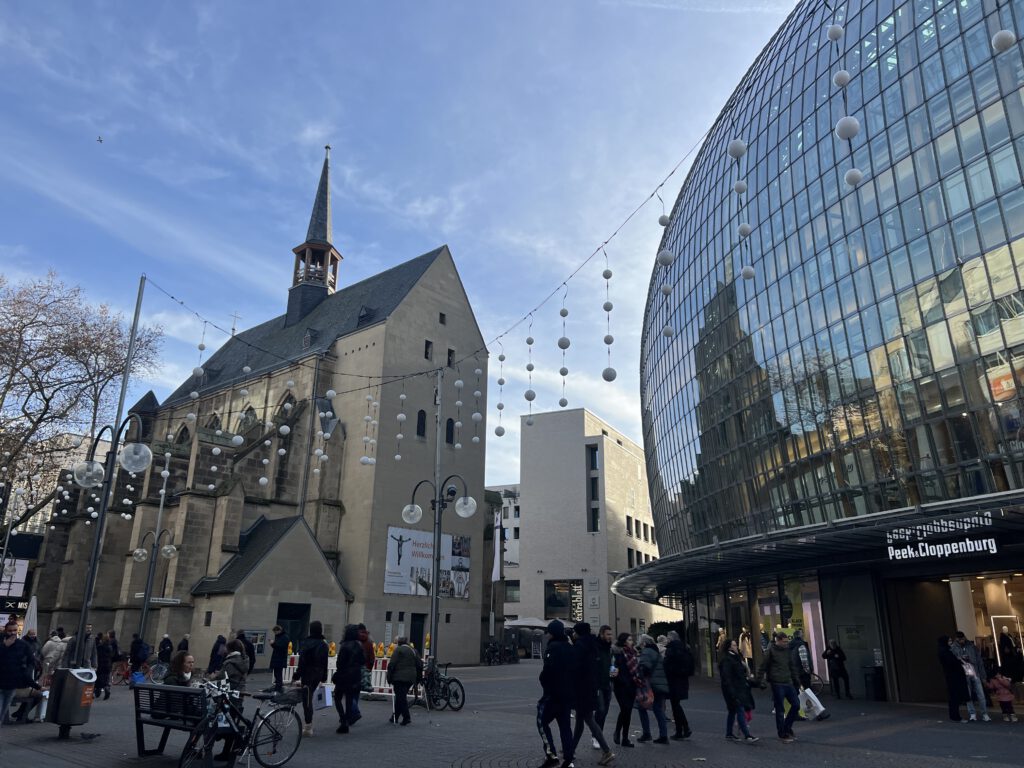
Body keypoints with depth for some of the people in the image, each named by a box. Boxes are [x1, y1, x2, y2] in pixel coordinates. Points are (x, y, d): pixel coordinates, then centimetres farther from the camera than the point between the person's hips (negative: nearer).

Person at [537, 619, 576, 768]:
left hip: (553, 693, -8)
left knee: (542, 722, 4)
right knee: (565, 725, 11)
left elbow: (548, 670, -23)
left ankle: (551, 755, -4)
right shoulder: (570, 648, 12)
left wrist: (543, 680, -5)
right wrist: (572, 688, 19)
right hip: (568, 693, 8)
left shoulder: (553, 648, -14)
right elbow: (575, 670, 16)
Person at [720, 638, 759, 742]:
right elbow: (726, 678, -20)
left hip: (740, 688, 10)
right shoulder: (726, 660, -15)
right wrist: (732, 693, -23)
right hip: (733, 690, -10)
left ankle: (729, 734, 23)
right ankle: (747, 735, -14)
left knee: (733, 711, 14)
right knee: (740, 710, -12)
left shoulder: (737, 657, 16)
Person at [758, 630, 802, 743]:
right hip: (777, 684, -6)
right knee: (780, 709, 0)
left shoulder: (787, 650, 10)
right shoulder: (771, 651, -8)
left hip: (788, 683, 6)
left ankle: (787, 728, 22)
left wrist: (796, 680, 12)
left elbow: (793, 666, 17)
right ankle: (783, 734, 12)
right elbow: (763, 666, -7)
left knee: (796, 705, 4)